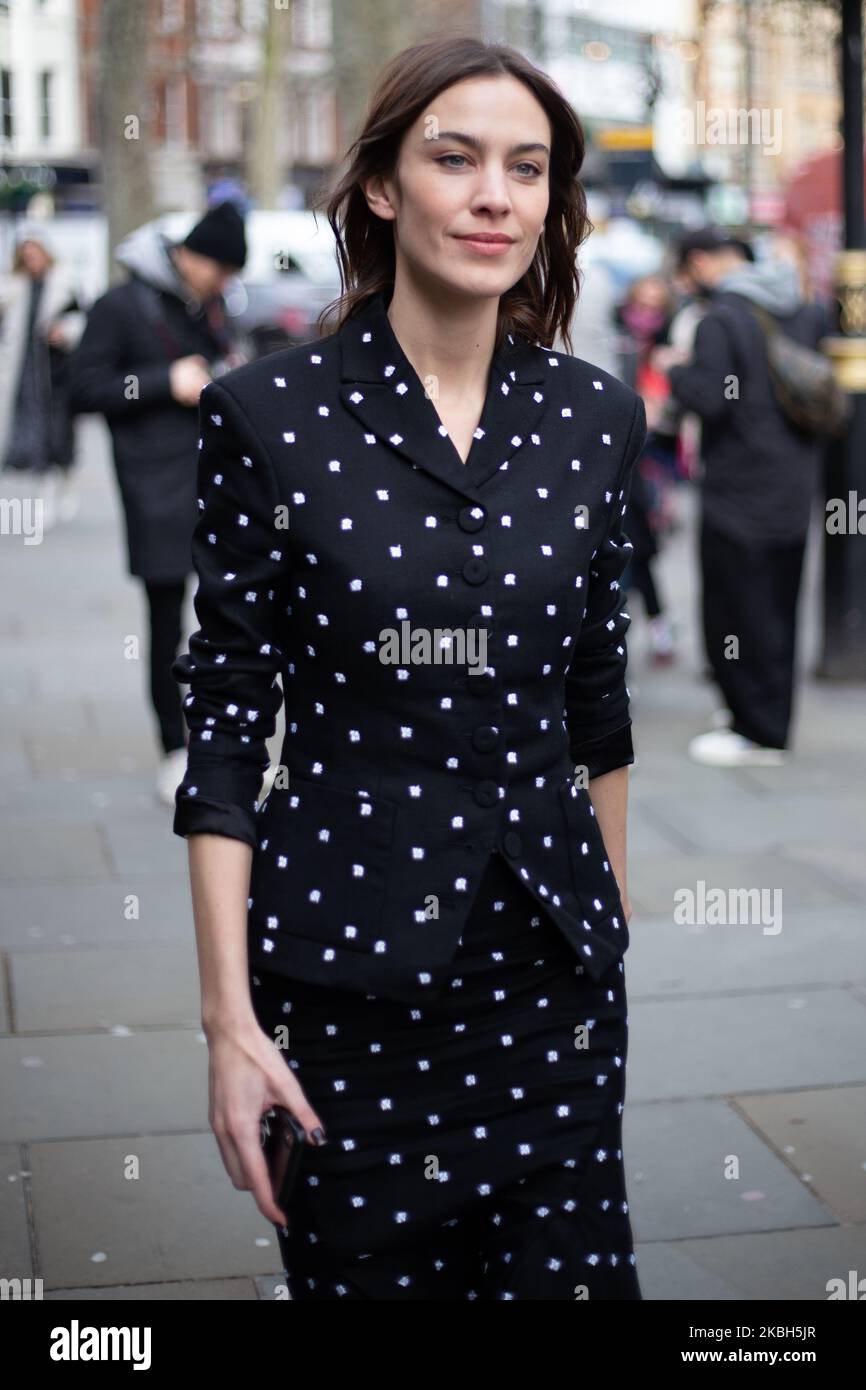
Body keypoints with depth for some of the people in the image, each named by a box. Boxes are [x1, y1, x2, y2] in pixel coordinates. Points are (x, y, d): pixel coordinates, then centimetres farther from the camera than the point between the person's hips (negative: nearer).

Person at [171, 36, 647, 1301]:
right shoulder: (270, 415, -8)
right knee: (364, 1267, 12)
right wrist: (227, 1016, -10)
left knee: (572, 1263, 7)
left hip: (549, 963, 3)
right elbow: (225, 725, -7)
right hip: (340, 973, -2)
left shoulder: (596, 418, 2)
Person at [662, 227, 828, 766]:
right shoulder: (805, 310, 8)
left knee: (736, 608, 0)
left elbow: (710, 398, -21)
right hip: (794, 488, 8)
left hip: (739, 489, -8)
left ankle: (757, 732, 3)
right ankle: (773, 715, 27)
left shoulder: (721, 319, -15)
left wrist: (677, 370, -3)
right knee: (779, 607, 16)